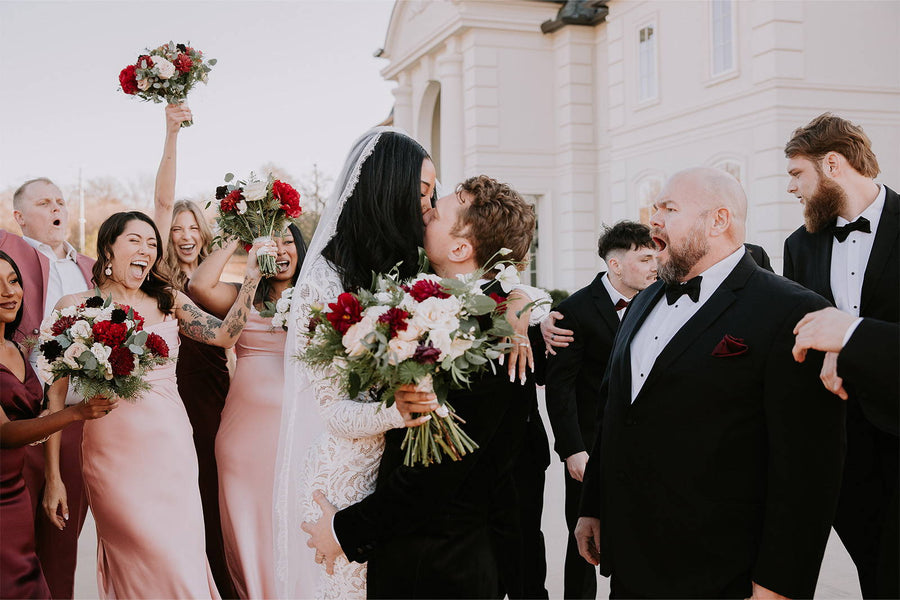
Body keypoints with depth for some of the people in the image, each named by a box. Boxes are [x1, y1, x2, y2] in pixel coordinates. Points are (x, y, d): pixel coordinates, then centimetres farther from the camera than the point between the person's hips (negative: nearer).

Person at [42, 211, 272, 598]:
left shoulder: (169, 301, 9)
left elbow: (224, 334, -4)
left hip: (172, 447, 3)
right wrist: (53, 475, -5)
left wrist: (252, 275, -11)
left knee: (184, 551, 5)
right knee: (162, 559, -4)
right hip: (114, 455, -3)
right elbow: (55, 394, -2)